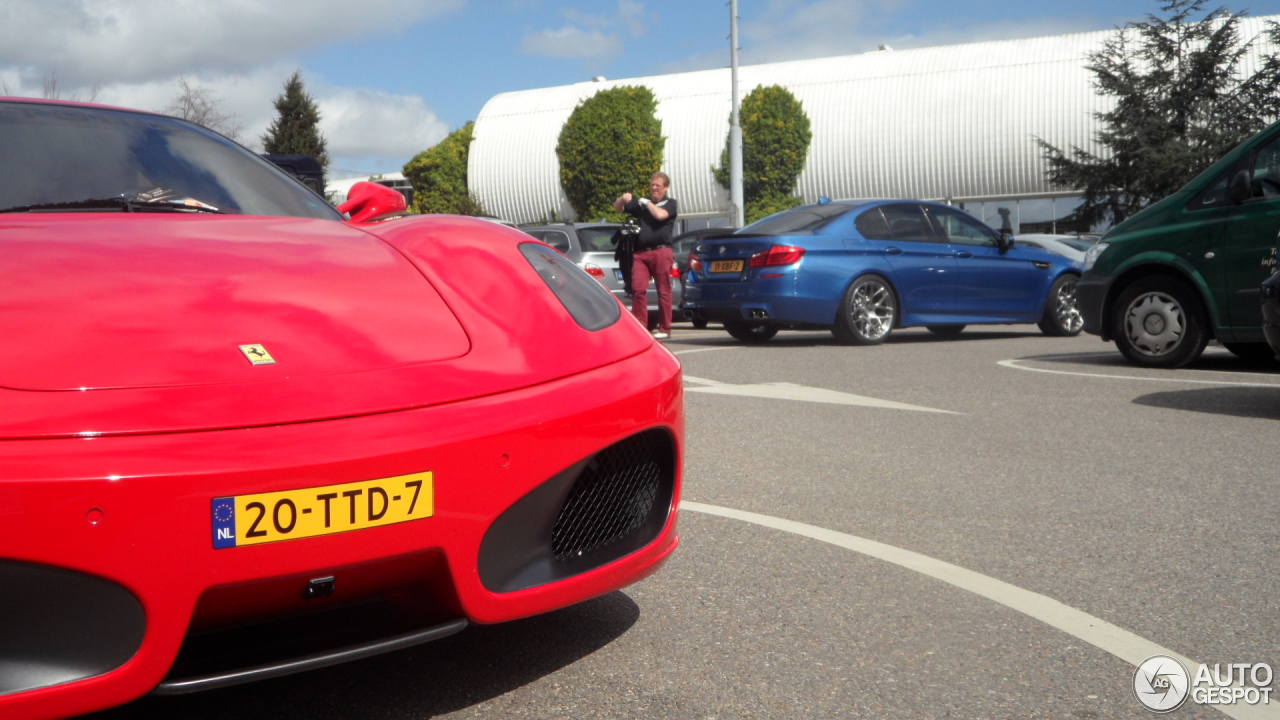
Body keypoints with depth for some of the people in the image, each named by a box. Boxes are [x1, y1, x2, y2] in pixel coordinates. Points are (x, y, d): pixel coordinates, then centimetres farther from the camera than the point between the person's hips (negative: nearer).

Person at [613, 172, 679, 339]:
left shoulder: (670, 203, 10)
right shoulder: (642, 202, 23)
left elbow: (660, 215, -12)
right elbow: (617, 207, 22)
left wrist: (648, 203, 2)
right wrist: (623, 199, 1)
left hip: (661, 252, -4)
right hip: (640, 253, 4)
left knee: (663, 291, -1)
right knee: (638, 289, -7)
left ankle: (664, 329, 4)